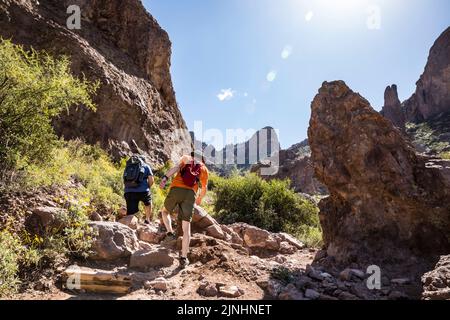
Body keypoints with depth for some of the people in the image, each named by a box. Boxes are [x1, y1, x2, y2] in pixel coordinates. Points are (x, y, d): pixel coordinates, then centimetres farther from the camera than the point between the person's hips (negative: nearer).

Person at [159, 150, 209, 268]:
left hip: (176, 189, 0)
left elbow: (176, 167, -1)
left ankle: (170, 232, 8)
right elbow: (204, 188, 18)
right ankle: (184, 258, 1)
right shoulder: (204, 169, 23)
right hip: (190, 194, 1)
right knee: (186, 227, 3)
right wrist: (199, 199, 36)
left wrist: (165, 178, -14)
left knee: (165, 211, 29)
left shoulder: (186, 158, 20)